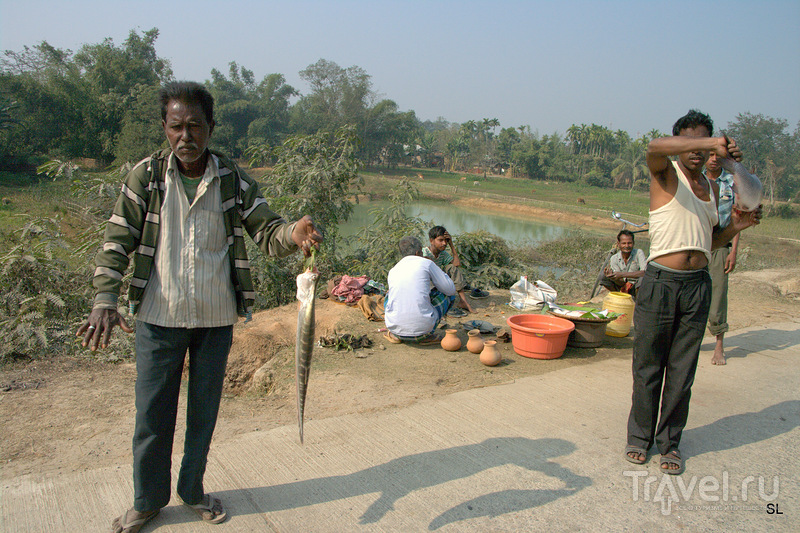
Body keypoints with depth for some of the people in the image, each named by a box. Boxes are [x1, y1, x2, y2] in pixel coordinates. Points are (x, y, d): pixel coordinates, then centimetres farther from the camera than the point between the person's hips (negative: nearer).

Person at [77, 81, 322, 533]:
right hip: (159, 317, 0)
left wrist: (294, 233, -31)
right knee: (152, 414, 10)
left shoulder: (234, 180, -3)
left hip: (216, 318, 1)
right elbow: (118, 242, -5)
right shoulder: (146, 176, -5)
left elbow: (267, 233, -7)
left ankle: (193, 490, 37)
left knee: (204, 411, 15)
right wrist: (105, 300, -18)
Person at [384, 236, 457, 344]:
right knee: (448, 294, 18)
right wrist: (438, 270, 24)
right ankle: (427, 335, 7)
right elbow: (451, 290, 8)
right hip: (422, 328, -4)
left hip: (394, 327, 4)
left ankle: (395, 335, 15)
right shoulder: (427, 263, 2)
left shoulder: (392, 271, 13)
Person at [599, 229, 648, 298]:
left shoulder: (638, 253, -14)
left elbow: (645, 272, -29)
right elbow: (622, 282, -13)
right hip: (623, 287, 3)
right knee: (604, 276, -18)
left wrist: (623, 274, -37)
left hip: (637, 287, -3)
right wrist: (612, 277, -37)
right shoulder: (614, 258, -7)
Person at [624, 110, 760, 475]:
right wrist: (713, 143, -28)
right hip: (661, 281, -5)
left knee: (682, 371, 10)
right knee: (648, 367, 5)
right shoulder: (666, 174, -1)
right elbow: (655, 147, -26)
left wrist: (735, 227, 6)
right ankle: (639, 436, 21)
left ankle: (669, 441, 24)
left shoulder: (712, 188, 17)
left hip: (698, 285, 5)